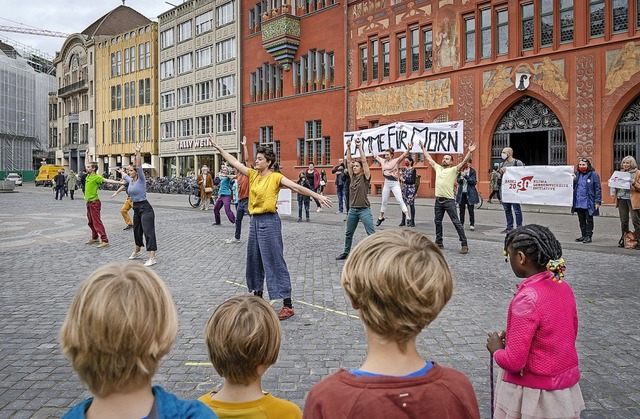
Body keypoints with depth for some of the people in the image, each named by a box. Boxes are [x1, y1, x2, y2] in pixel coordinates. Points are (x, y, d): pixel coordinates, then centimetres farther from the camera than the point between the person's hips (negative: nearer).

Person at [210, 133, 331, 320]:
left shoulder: (275, 177, -9)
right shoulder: (253, 174, 10)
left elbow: (297, 187, -17)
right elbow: (234, 162, 13)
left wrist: (318, 196, -25)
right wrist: (217, 147, 14)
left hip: (269, 221, -7)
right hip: (255, 221, 7)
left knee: (275, 262, -7)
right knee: (254, 260, 16)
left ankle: (288, 305, -2)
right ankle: (257, 295, 34)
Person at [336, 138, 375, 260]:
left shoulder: (365, 177, -4)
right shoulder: (352, 176, 9)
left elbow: (364, 161, -13)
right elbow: (348, 161, 6)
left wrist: (360, 147, -13)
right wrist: (348, 148, -1)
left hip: (364, 210, -6)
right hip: (352, 209, 6)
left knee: (371, 234, -8)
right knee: (348, 233, 16)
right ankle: (346, 253, 31)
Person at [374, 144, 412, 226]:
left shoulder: (396, 161, -8)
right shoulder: (383, 161, 7)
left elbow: (403, 155, -23)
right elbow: (376, 156, 24)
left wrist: (408, 149, -40)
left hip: (395, 183, -5)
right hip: (386, 183, 5)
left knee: (400, 201, -11)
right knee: (384, 202, 15)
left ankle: (408, 217, -12)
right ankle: (381, 217, 30)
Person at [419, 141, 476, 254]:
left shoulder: (453, 170, -1)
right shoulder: (438, 168, 14)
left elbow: (464, 162, -14)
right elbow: (429, 158, 22)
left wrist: (470, 152, -27)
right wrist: (423, 148, 27)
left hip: (449, 200, -6)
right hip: (438, 200, 6)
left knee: (456, 222, -5)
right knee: (437, 222, 13)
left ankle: (464, 244, -2)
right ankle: (439, 242, 25)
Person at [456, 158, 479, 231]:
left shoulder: (473, 171, -2)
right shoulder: (460, 171, 6)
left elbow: (473, 182, -11)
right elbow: (458, 181, 1)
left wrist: (465, 176, -22)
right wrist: (461, 177, -20)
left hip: (470, 193, -3)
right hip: (462, 193, 3)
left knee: (471, 210, 0)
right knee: (462, 210, 8)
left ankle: (472, 224, 8)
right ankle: (461, 224, 16)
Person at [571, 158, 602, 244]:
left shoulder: (593, 175, -6)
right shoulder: (577, 174, 9)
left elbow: (598, 189, -8)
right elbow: (573, 187, 14)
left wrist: (598, 202, -13)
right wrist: (573, 180, -6)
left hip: (588, 203, -5)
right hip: (578, 202, 6)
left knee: (589, 220, 3)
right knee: (581, 220, 13)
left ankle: (588, 236, 10)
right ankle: (583, 235, 22)